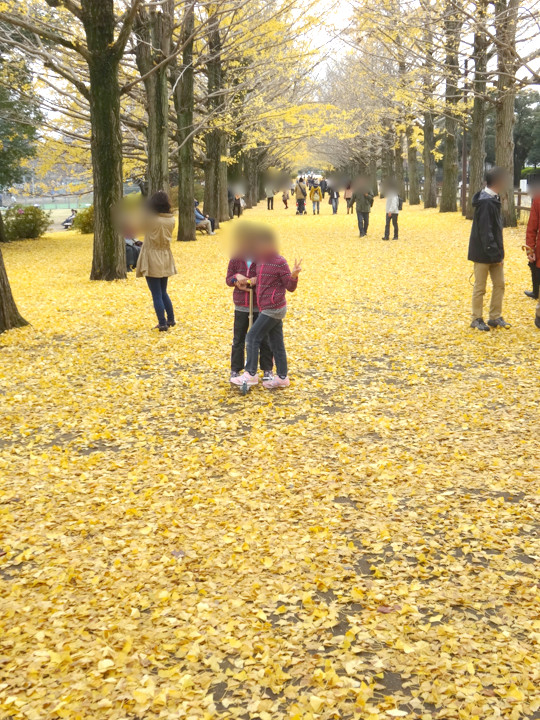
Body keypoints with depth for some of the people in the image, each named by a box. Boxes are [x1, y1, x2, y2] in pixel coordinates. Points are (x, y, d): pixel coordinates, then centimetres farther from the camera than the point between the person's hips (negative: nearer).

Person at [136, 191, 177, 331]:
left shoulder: (149, 218, -17)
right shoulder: (171, 219, -3)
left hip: (152, 259, -5)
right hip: (165, 259, 5)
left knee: (157, 294, 0)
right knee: (163, 292, 20)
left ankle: (162, 323, 0)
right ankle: (171, 320, 25)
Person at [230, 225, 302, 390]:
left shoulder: (280, 262, -14)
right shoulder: (261, 260, 9)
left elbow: (290, 287, -12)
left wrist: (294, 275, -31)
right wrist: (253, 281, 5)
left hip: (274, 309, -8)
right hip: (268, 308, 8)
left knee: (253, 337, -7)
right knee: (276, 342, 12)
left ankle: (250, 374, 0)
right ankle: (282, 377, 19)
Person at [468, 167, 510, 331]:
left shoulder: (493, 200, 9)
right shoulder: (485, 203, -21)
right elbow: (485, 232, -23)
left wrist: (498, 252, 13)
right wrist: (495, 253, -22)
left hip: (494, 252, 9)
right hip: (483, 253, -9)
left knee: (499, 284, 12)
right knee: (480, 287, 3)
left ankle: (495, 317, 21)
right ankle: (477, 319, 14)